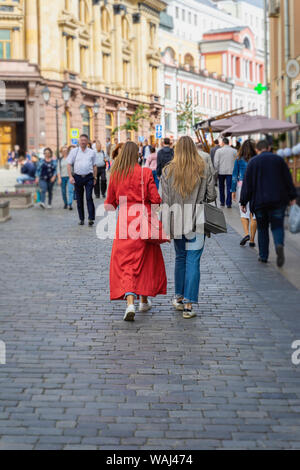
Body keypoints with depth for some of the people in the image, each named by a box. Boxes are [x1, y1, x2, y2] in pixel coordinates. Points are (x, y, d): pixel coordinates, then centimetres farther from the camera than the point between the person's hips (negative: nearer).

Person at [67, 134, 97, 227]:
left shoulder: (92, 152, 8)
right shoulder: (74, 151, 6)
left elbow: (94, 166, 12)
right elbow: (69, 164, 4)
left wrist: (95, 178, 7)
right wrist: (70, 177, -6)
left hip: (89, 177, -1)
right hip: (78, 177, 1)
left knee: (89, 198, -11)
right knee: (79, 199, 6)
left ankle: (91, 219, -11)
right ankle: (81, 219, 16)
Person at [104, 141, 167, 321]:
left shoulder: (116, 174, 0)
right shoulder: (145, 173, -7)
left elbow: (110, 202, 8)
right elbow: (155, 199, -8)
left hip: (125, 220, 1)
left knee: (124, 261, 0)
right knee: (146, 259, 17)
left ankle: (130, 303, -18)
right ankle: (144, 300, 28)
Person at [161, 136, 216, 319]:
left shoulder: (169, 170, -2)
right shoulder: (204, 169, -4)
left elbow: (165, 199, -3)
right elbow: (211, 196, -3)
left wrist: (166, 224, 2)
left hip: (176, 221, 2)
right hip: (197, 221, -2)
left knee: (180, 257, 19)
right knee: (193, 260, -1)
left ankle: (179, 297, 26)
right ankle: (188, 304, -5)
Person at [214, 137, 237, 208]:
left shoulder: (219, 151, -4)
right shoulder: (234, 151, 1)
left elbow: (216, 162, -6)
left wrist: (216, 171, 2)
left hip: (221, 171, 0)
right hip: (230, 172, 0)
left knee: (221, 187, 16)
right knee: (229, 187, 0)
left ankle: (222, 202, 22)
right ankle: (228, 203, -4)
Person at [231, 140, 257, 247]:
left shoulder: (239, 160, 0)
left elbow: (235, 176, 1)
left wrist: (233, 190, 6)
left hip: (242, 186, 0)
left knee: (244, 212, 11)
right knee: (253, 214, 5)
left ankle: (246, 234, -11)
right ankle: (252, 240, 6)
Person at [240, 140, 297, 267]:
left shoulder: (253, 162, 0)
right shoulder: (279, 159, 4)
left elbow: (247, 184, -1)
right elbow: (288, 180, 4)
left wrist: (243, 202, 4)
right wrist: (292, 197, 11)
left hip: (259, 201, 0)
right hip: (278, 200, 0)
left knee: (262, 228, 12)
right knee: (277, 226, 4)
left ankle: (263, 256, 11)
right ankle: (279, 245, -26)